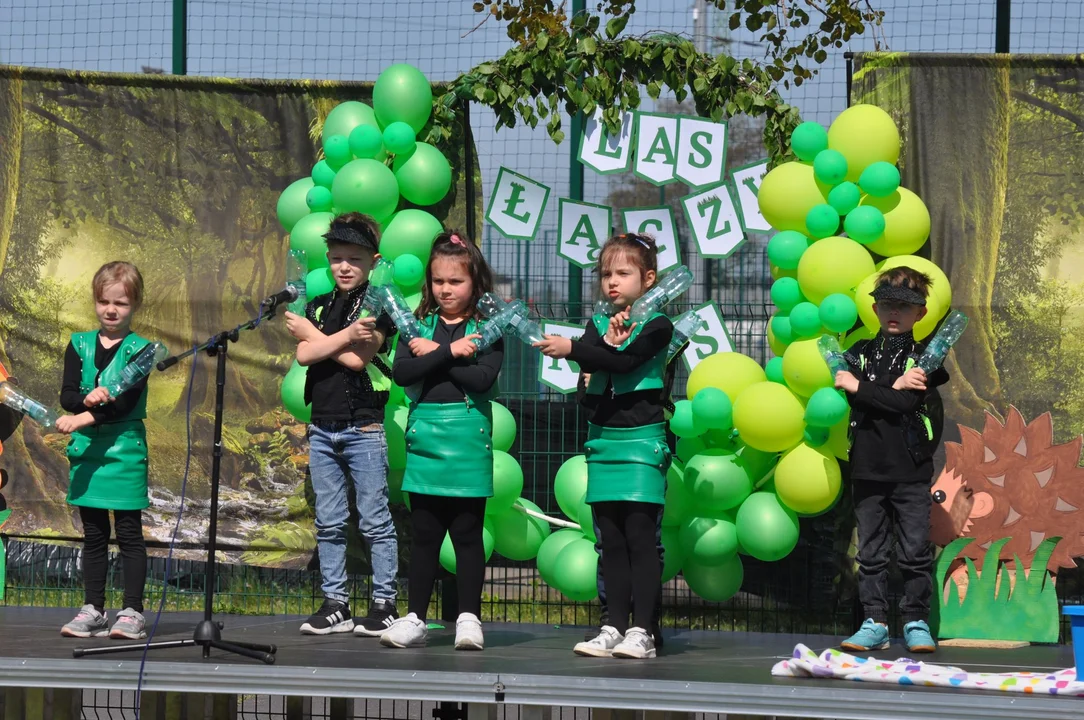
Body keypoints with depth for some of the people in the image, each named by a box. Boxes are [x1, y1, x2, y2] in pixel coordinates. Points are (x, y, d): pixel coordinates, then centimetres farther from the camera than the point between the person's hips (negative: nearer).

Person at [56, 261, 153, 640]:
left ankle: (132, 612, 2)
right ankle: (92, 610, 14)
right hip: (86, 451, 4)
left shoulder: (139, 350, -3)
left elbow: (127, 403, -14)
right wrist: (90, 399, -22)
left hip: (125, 451, -4)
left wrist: (82, 418, -23)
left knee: (129, 533, -1)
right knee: (93, 534, 9)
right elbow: (66, 397, -1)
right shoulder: (79, 345, 8)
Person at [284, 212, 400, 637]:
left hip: (364, 428, -5)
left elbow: (357, 359, -14)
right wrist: (343, 337, -17)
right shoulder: (319, 306, 13)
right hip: (322, 427, 5)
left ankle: (384, 604, 0)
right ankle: (335, 605, 12)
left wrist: (313, 334, -5)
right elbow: (304, 355, -3)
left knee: (375, 521, -3)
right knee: (329, 523, 7)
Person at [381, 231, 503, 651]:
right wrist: (450, 352, -14)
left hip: (468, 440, -3)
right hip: (425, 437, 3)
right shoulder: (418, 326, 9)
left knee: (467, 533, 2)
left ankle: (469, 617, 7)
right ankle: (415, 618, 10)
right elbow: (401, 372, -6)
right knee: (424, 533, 6)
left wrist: (432, 353, -10)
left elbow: (482, 379, -14)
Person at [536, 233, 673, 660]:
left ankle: (641, 631, -8)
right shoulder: (598, 325, 13)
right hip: (603, 440, 5)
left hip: (642, 439, -5)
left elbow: (626, 360, -21)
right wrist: (608, 339, -17)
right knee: (611, 540, 5)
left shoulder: (656, 325, -4)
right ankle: (615, 627, 7)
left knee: (640, 536, -8)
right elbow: (590, 366, -4)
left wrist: (572, 349, -23)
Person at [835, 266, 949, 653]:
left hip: (910, 471, -2)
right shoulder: (858, 354, 11)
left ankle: (916, 621, 10)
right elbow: (852, 398, -7)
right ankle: (875, 623, 10)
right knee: (871, 552, 5)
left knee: (915, 551, 0)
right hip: (868, 469, 2)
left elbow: (907, 404, -13)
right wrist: (894, 388, -13)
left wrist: (859, 387, -7)